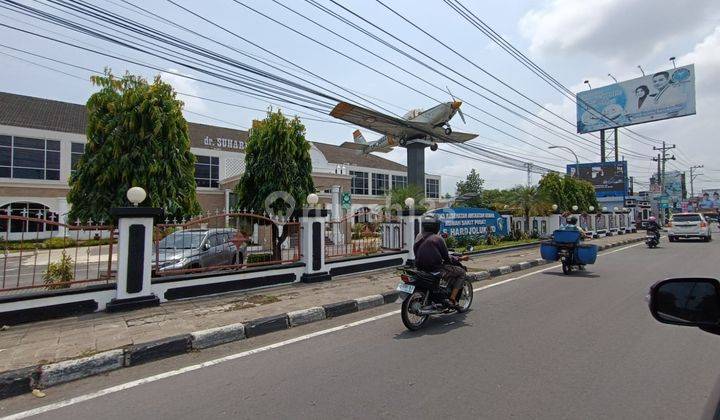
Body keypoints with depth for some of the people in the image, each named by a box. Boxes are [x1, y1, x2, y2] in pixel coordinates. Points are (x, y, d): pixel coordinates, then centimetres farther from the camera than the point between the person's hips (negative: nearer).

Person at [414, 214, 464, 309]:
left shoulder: (419, 238, 7)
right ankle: (451, 299, -1)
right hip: (435, 269, -8)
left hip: (421, 269, 8)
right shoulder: (437, 238, -13)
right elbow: (446, 257, -7)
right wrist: (454, 260, 14)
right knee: (461, 272, 6)